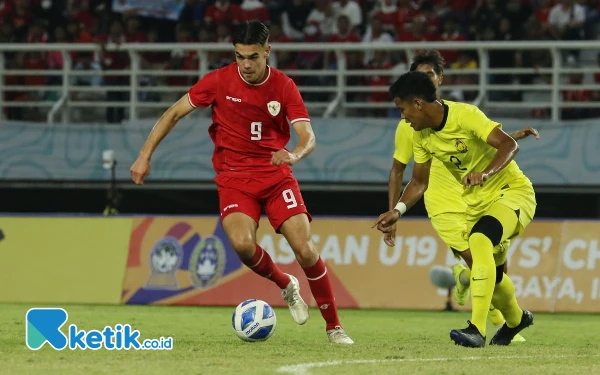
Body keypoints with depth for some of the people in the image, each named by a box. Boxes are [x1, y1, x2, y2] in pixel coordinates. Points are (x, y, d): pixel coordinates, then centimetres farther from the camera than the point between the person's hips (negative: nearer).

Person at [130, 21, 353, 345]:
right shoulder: (219, 81, -6)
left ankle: (334, 326, 4)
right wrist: (145, 155, -4)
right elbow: (174, 113, 2)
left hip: (276, 175, 0)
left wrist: (295, 154, -35)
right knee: (242, 243, -27)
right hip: (234, 177, 0)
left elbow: (308, 137, -12)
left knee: (305, 249, -13)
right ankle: (285, 286, 6)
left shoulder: (283, 86, -5)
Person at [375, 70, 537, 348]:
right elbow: (419, 181, 10)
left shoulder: (465, 115, -23)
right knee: (490, 272, 17)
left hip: (512, 191, -8)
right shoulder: (421, 135, 0)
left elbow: (509, 145, -30)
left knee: (479, 242, -33)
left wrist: (485, 173, -46)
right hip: (477, 201, 8)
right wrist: (398, 210, -7)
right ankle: (515, 319, 49)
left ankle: (477, 329, -37)